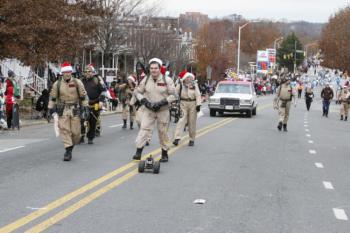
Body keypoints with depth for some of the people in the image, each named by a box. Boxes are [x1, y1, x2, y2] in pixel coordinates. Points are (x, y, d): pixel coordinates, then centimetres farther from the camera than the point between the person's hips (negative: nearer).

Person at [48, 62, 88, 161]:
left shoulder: (77, 82, 0)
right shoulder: (57, 84, 4)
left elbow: (83, 96, 5)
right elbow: (53, 97, 11)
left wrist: (85, 107, 2)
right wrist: (51, 108, 8)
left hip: (75, 109, 0)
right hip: (63, 110, 1)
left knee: (75, 131, -2)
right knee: (64, 130, -9)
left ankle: (72, 145, 24)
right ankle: (68, 150, -8)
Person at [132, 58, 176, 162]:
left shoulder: (167, 80, -7)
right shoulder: (146, 80, 1)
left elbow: (173, 95, -6)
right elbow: (138, 92, 9)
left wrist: (161, 103, -17)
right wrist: (145, 101, -8)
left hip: (163, 110, -1)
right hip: (148, 110, 2)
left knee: (163, 132, 6)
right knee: (144, 129, -11)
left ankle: (164, 154, 19)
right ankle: (138, 152, -14)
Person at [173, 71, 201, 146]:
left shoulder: (194, 84, 4)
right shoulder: (180, 85, 2)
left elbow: (198, 95, 1)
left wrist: (198, 104, -7)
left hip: (192, 104, 1)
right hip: (183, 104, -1)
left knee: (192, 123, 5)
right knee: (181, 121, -12)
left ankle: (192, 140, 15)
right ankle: (177, 138, -19)